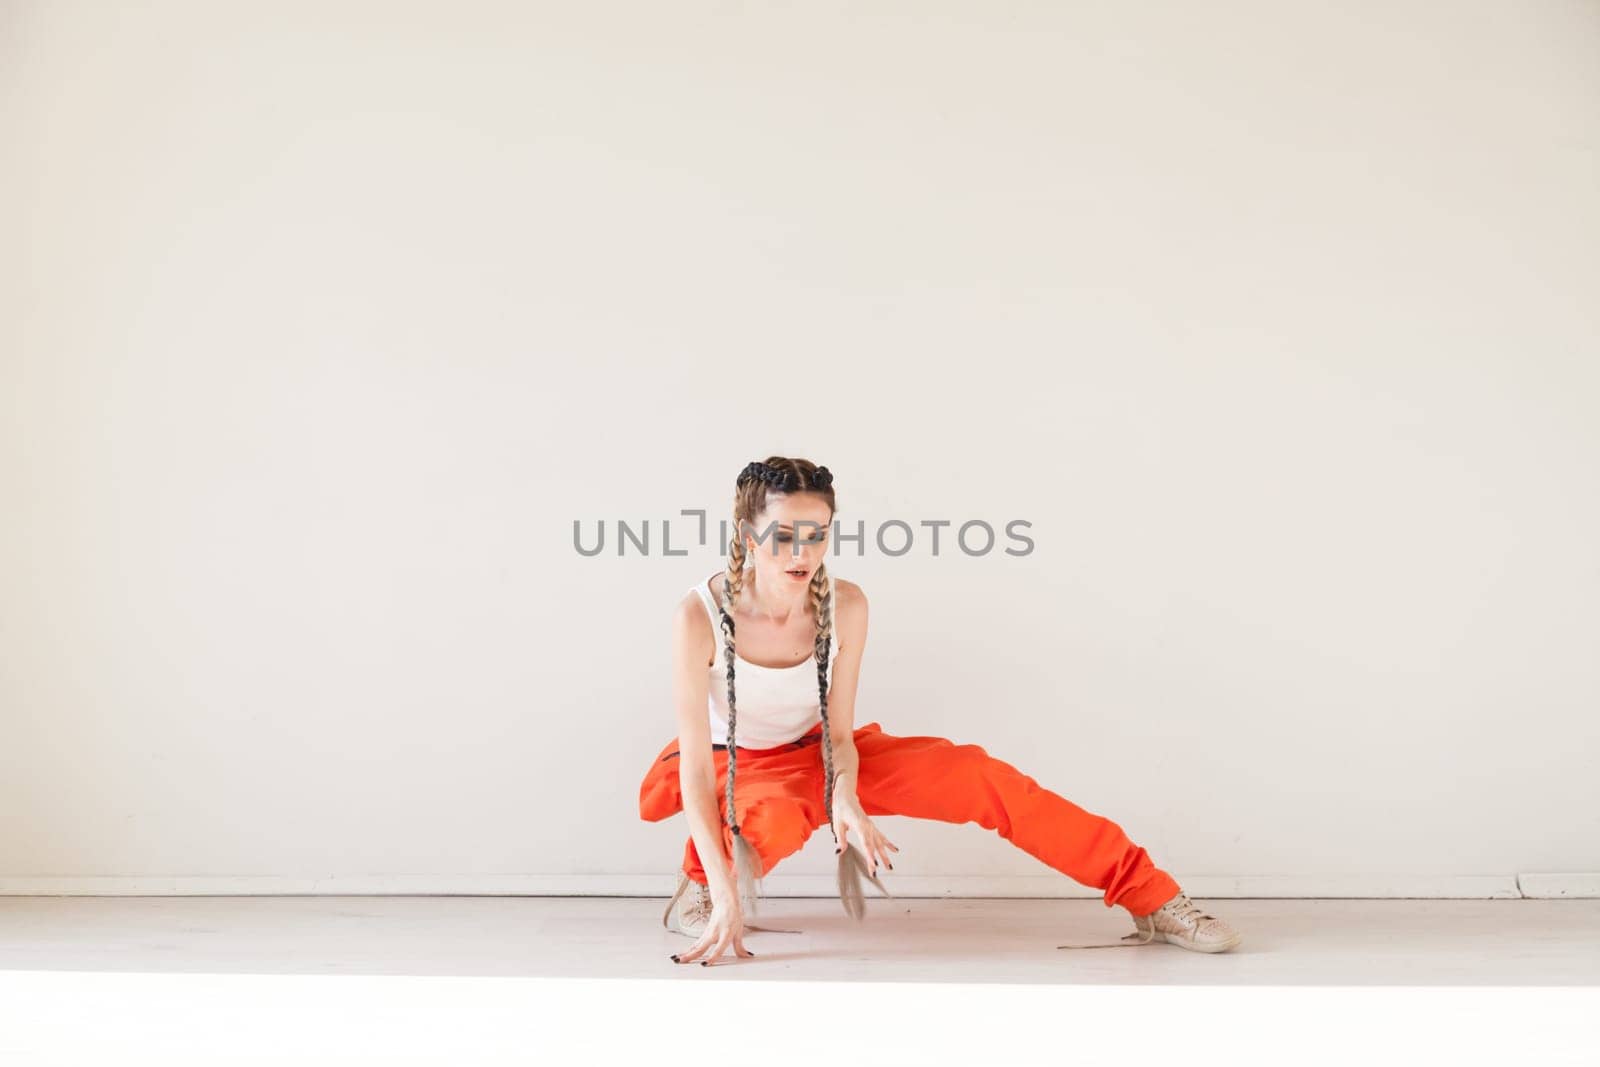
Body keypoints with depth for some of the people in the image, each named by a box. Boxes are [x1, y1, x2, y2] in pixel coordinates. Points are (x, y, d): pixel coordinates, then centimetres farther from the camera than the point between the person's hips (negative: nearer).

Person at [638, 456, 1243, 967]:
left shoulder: (845, 606, -19)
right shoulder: (701, 615, -29)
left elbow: (838, 733, -12)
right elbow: (696, 763, -30)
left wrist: (843, 798, -34)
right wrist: (721, 889, -38)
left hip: (814, 754, 3)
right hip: (731, 768, -3)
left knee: (974, 775, -15)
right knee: (774, 821, -41)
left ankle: (1152, 900, -6)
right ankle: (697, 891, -5)